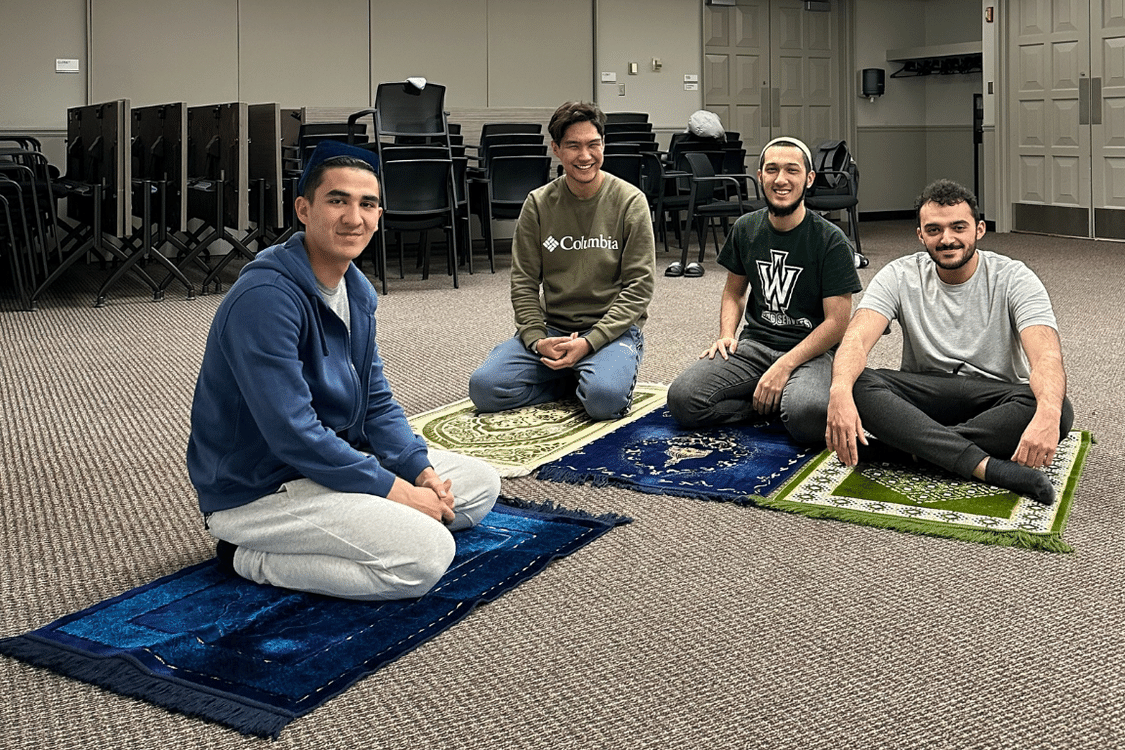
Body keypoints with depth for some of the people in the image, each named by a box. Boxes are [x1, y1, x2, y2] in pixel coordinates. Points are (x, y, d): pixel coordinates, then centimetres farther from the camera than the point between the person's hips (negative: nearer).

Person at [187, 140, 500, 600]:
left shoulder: (358, 290, 4)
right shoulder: (265, 298, -25)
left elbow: (377, 402, 10)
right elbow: (293, 434, -28)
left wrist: (421, 470, -6)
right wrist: (393, 490, -21)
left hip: (334, 459, 9)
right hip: (256, 490, -9)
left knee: (480, 484, 10)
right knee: (426, 554, -23)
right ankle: (254, 558, -6)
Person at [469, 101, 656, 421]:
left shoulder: (630, 201, -4)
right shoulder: (538, 204, 4)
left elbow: (639, 285, -7)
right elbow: (524, 283, 4)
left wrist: (589, 342, -17)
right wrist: (538, 341, -13)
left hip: (614, 329, -3)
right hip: (551, 329, 3)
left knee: (605, 397, -34)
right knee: (483, 387, -17)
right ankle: (576, 377, 2)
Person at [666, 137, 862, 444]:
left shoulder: (831, 240, -7)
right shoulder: (746, 229, 7)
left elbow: (837, 322, -10)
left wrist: (784, 366, -20)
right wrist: (726, 334, 1)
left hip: (809, 351, -4)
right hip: (753, 344, 4)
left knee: (808, 417, -38)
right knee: (682, 398, -21)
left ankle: (791, 396, -4)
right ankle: (775, 401, -6)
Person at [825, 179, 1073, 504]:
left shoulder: (1014, 278, -7)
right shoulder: (900, 276, -3)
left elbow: (1047, 355, -22)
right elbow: (858, 337, -19)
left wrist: (1047, 414, -46)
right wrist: (840, 392, -43)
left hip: (994, 397, 0)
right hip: (924, 394, 1)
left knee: (1058, 409, -32)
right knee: (857, 383, -30)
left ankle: (903, 445, -32)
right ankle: (985, 466, -40)